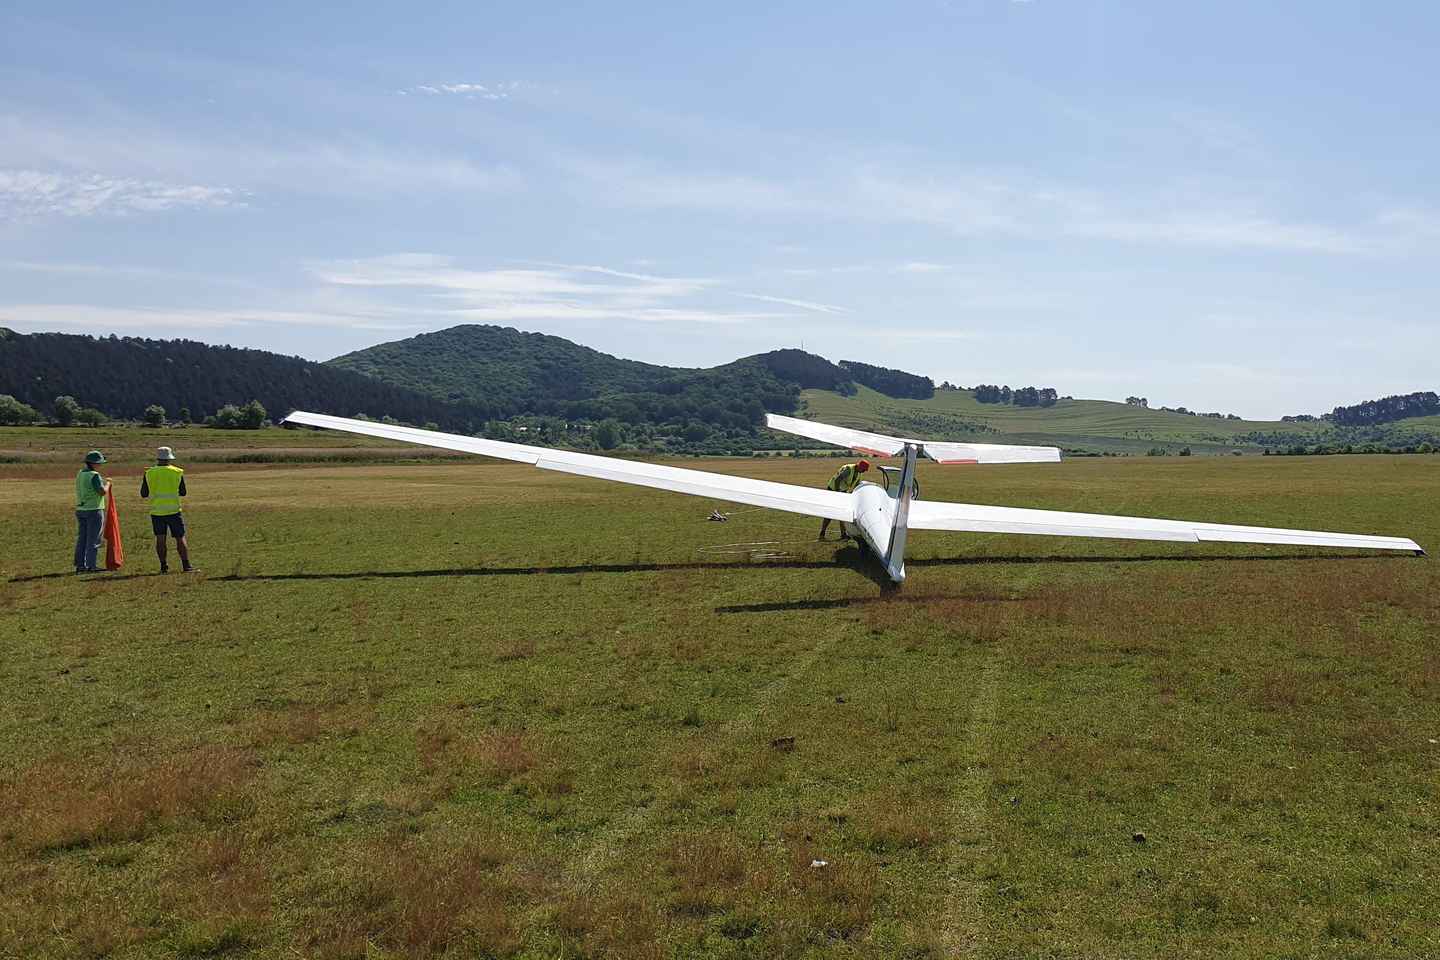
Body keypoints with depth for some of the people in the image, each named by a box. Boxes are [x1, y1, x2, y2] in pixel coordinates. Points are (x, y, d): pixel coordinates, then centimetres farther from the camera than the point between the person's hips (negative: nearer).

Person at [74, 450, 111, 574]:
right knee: (93, 540, -3)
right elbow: (103, 492, -21)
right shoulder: (94, 476, -15)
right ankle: (91, 566, -2)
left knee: (82, 539, 11)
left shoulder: (80, 474, 11)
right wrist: (107, 484, -3)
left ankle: (80, 565, 13)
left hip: (80, 510, 8)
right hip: (94, 510, -8)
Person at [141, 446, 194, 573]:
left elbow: (143, 494, 7)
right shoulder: (177, 472, -1)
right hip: (173, 510, -1)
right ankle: (186, 566, -4)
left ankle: (164, 566, 5)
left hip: (156, 511, 1)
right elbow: (183, 492, 7)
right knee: (180, 538, 2)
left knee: (160, 539, 8)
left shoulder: (149, 473, 1)